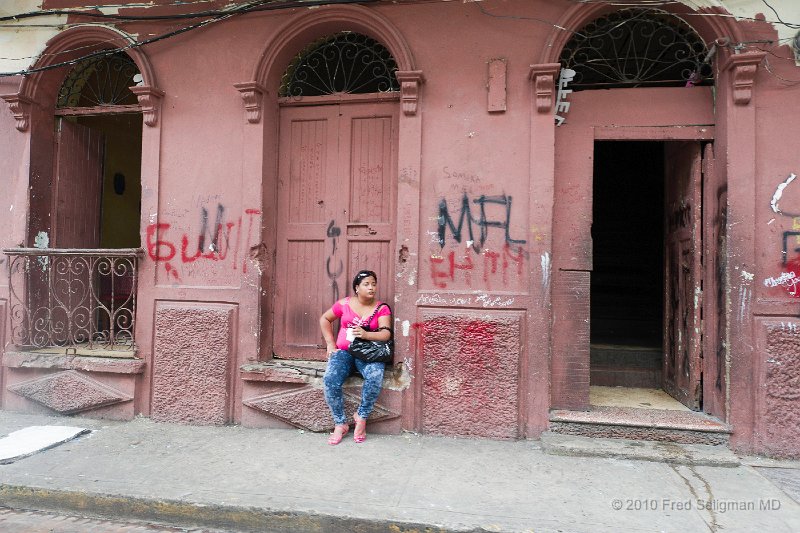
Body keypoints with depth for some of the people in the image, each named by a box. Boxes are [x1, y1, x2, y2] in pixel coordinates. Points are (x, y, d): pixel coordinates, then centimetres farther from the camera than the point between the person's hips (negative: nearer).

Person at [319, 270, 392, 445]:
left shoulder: (382, 308, 0)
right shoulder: (345, 304, 4)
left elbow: (386, 334, -12)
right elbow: (324, 319, 16)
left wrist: (366, 335, -31)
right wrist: (330, 343, 6)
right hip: (344, 351, 1)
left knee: (375, 377, -33)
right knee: (330, 380, -27)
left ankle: (361, 416, -9)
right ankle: (340, 424, -9)